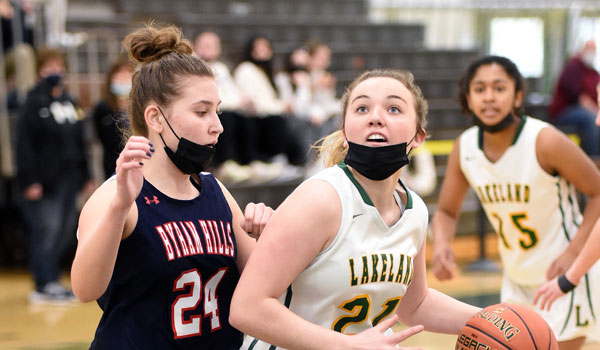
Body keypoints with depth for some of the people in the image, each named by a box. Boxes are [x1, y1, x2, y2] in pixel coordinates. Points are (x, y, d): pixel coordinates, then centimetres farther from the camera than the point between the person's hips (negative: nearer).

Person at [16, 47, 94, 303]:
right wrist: (29, 180, -17)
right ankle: (45, 286, 0)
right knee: (47, 231, -7)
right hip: (45, 181, -7)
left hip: (68, 180, 7)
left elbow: (79, 143, 19)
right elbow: (24, 145, -12)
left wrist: (86, 175, 16)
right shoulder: (34, 103, -7)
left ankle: (52, 282, 21)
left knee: (65, 232, 10)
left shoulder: (69, 102, 14)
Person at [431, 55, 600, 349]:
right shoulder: (464, 148, -8)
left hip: (564, 275, -6)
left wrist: (572, 252, -25)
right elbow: (446, 212, 4)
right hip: (517, 279, 6)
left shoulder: (545, 141, -23)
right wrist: (441, 244, -18)